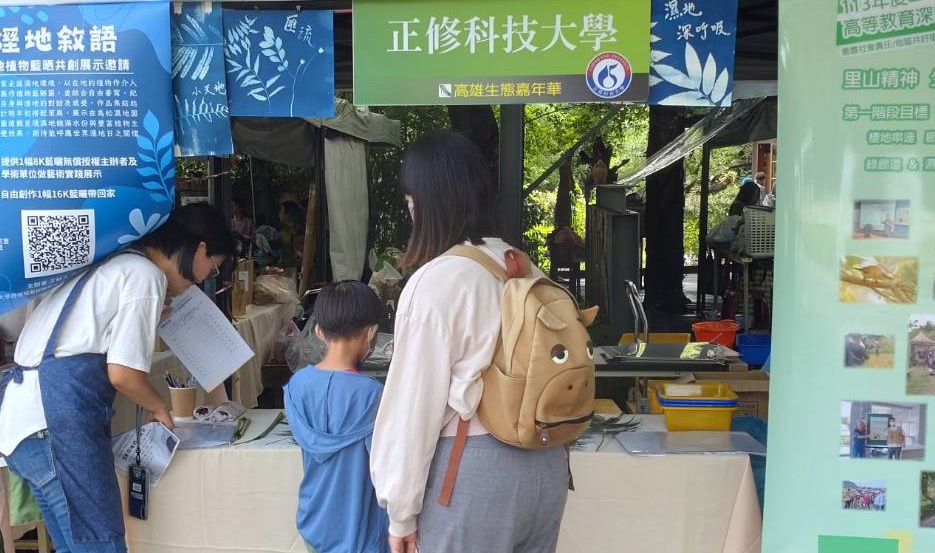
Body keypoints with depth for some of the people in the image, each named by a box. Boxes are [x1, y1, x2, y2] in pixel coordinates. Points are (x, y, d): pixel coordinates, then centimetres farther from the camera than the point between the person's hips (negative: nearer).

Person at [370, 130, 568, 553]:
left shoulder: (435, 282, -16)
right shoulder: (526, 269, 3)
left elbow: (415, 405, -14)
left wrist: (401, 512, -5)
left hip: (474, 473, -6)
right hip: (545, 464, 7)